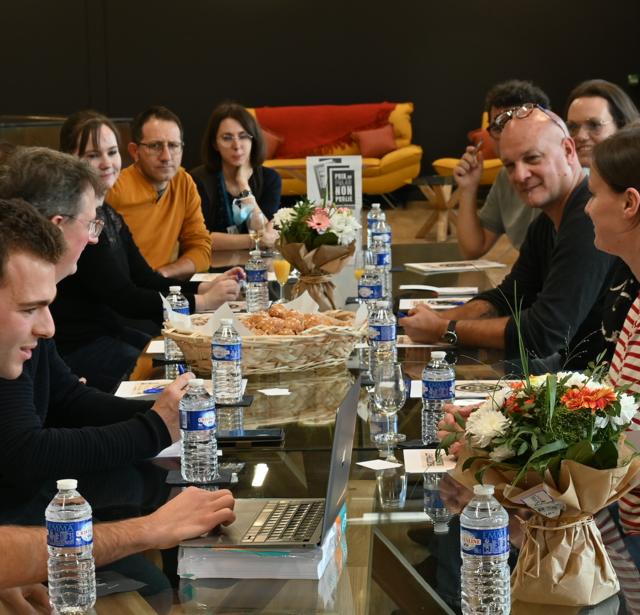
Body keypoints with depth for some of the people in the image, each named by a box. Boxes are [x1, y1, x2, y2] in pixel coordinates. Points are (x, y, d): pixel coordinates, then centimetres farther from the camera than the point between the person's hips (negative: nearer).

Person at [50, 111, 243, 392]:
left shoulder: (110, 215, 12)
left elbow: (146, 281, 9)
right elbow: (125, 300, -20)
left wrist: (207, 287, -6)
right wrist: (203, 301, -19)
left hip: (109, 332, 9)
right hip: (76, 348, -9)